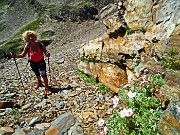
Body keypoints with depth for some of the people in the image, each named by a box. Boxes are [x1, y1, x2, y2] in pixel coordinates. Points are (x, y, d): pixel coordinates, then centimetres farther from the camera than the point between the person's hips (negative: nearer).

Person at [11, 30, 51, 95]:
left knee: (43, 75, -18)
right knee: (37, 75, 25)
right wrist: (16, 56, -24)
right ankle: (39, 82, 56)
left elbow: (46, 53, -17)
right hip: (33, 64, 3)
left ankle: (47, 88, 3)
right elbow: (23, 55, -8)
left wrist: (47, 54, -40)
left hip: (41, 63, -3)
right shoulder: (27, 46, -17)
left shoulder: (41, 45, -23)